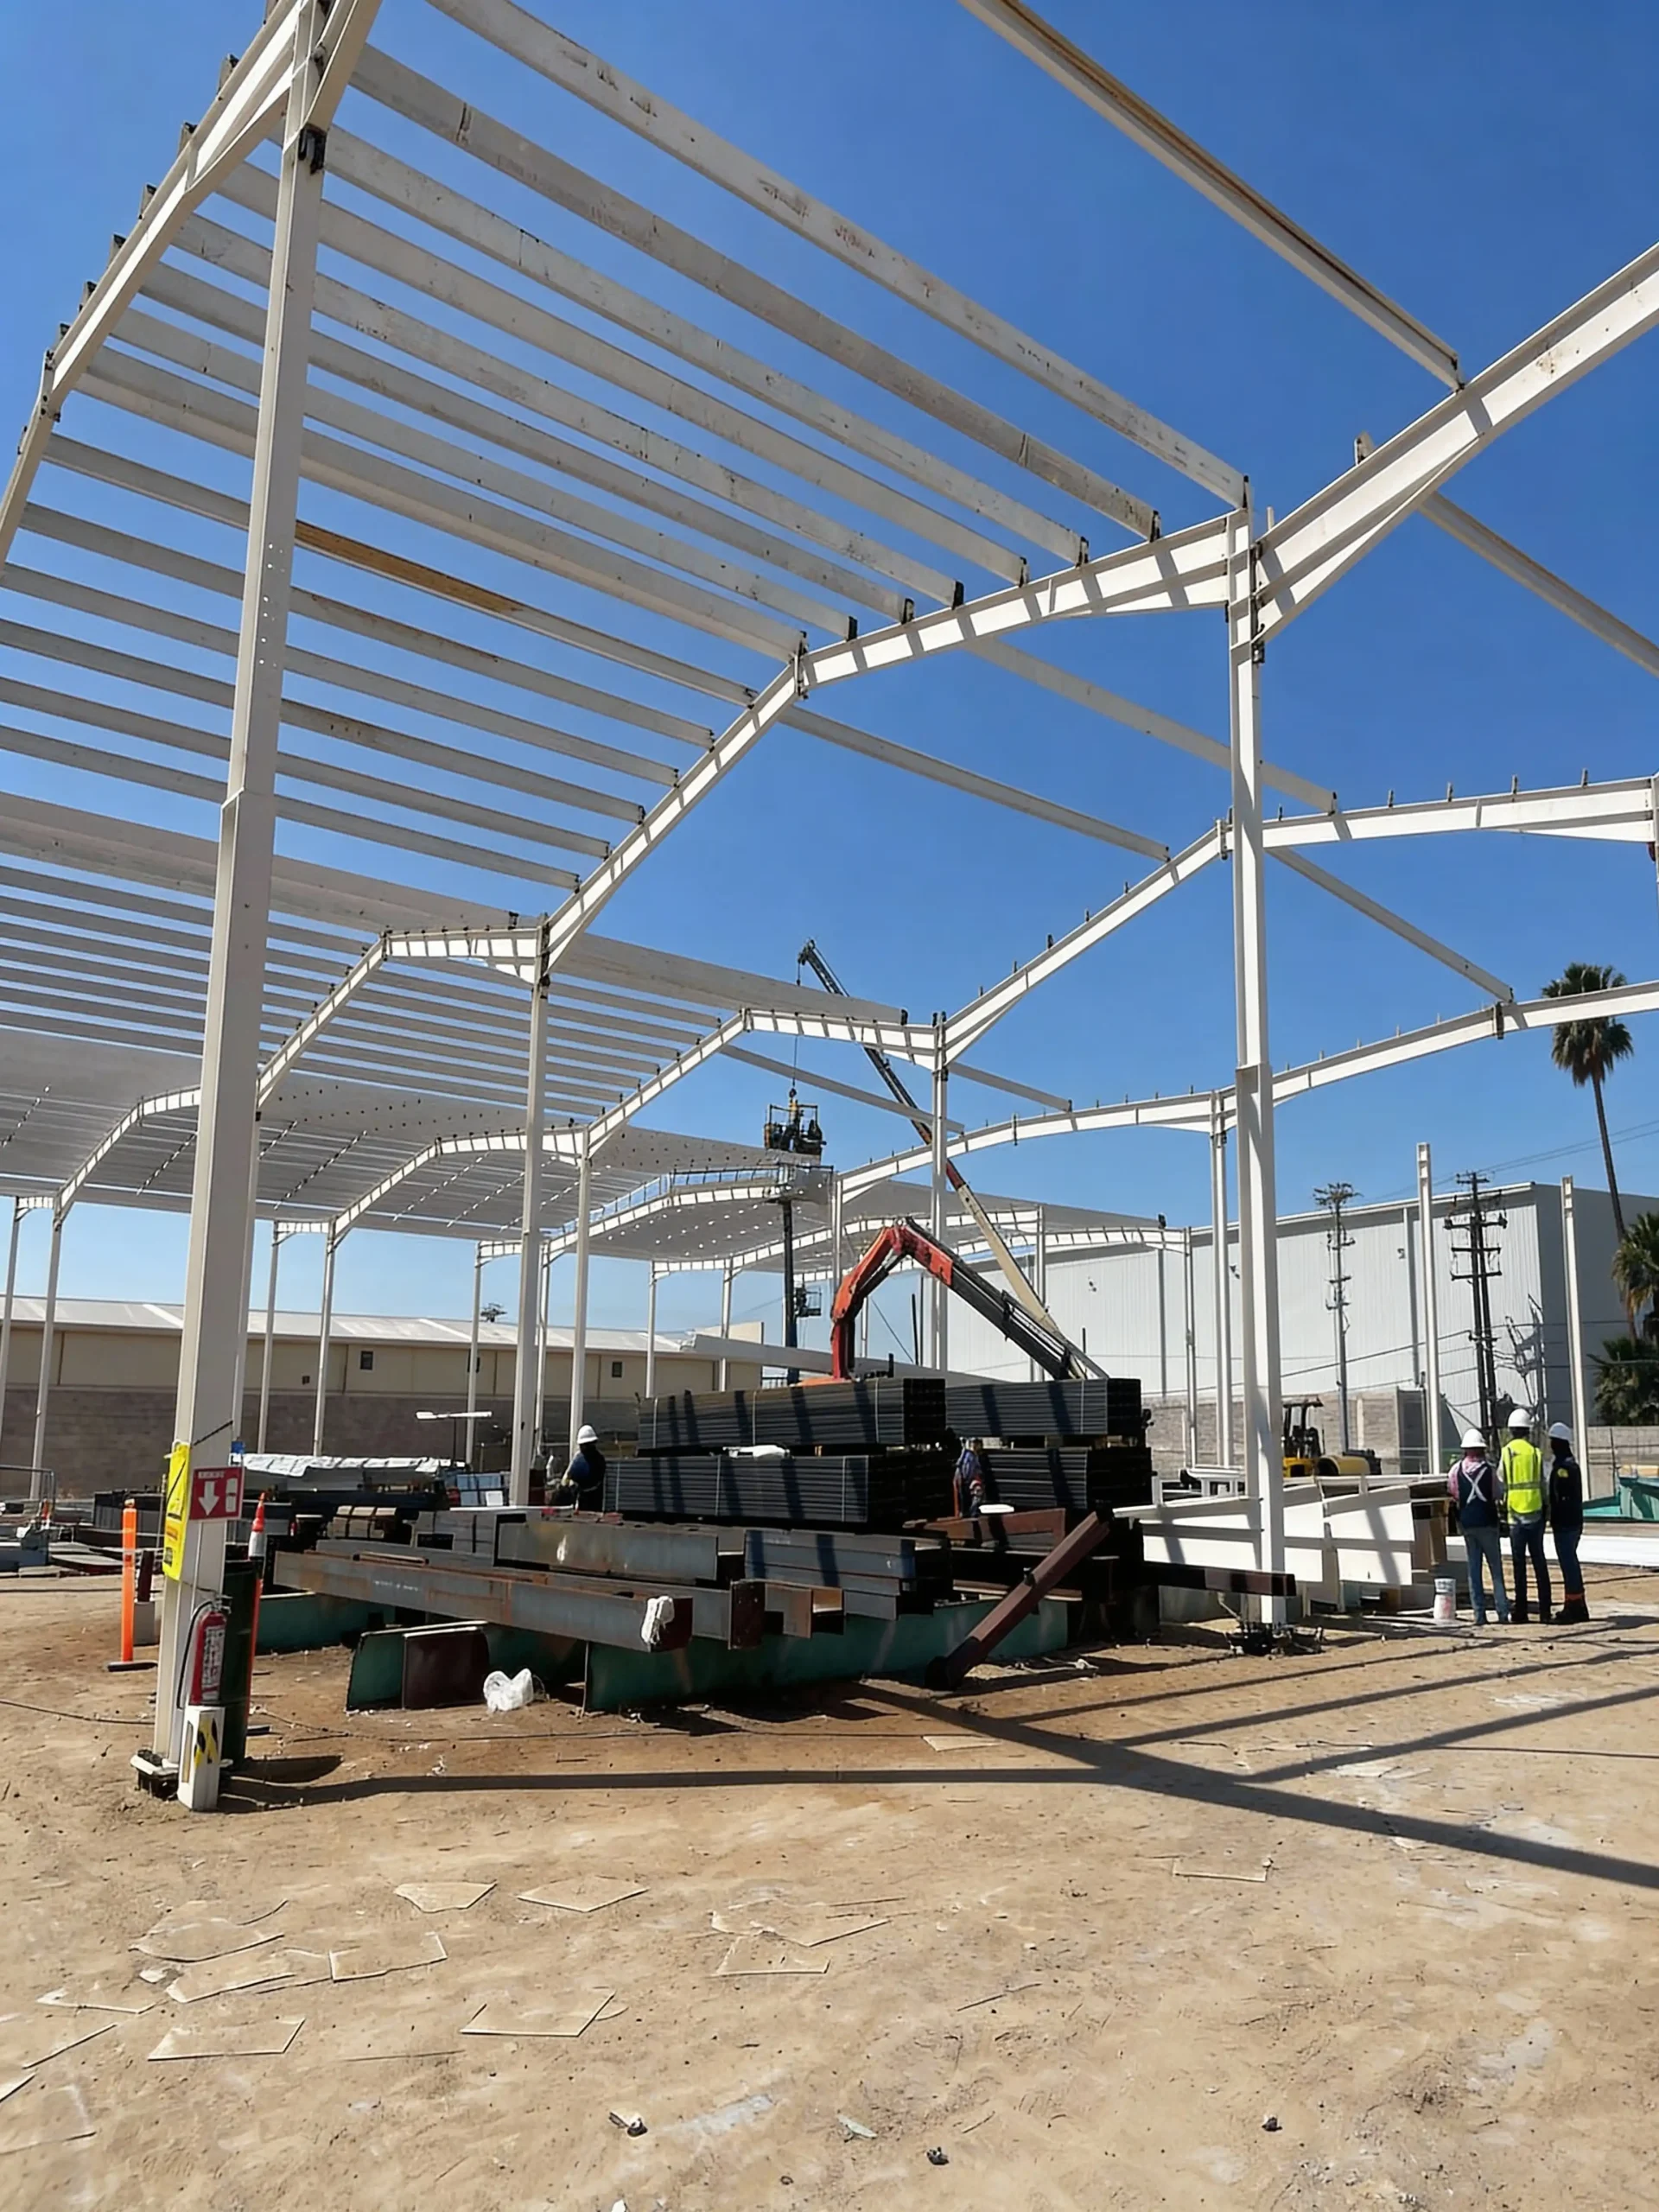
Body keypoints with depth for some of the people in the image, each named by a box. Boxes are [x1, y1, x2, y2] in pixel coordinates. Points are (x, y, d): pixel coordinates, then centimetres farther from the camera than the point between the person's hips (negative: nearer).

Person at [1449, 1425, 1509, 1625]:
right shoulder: (1490, 1468, -6)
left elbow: (1453, 1494, 4)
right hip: (1488, 1522, -2)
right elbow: (1497, 1494, 1)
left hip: (1467, 1523, 2)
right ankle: (1503, 1612, -1)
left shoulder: (1456, 1469, -3)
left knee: (1474, 1569, 7)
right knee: (1496, 1569, 5)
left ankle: (1479, 1615, 4)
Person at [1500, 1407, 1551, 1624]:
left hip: (1515, 1514, -1)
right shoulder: (1535, 1451, -1)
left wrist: (1500, 1501, 15)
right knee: (1540, 1562, 9)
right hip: (1535, 1512, 1)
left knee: (1519, 1564, 3)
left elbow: (1500, 1485, -1)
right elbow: (1542, 1484, 2)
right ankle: (1544, 1610, 9)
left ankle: (1521, 1611, 4)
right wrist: (1546, 1508, 13)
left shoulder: (1506, 1452, -4)